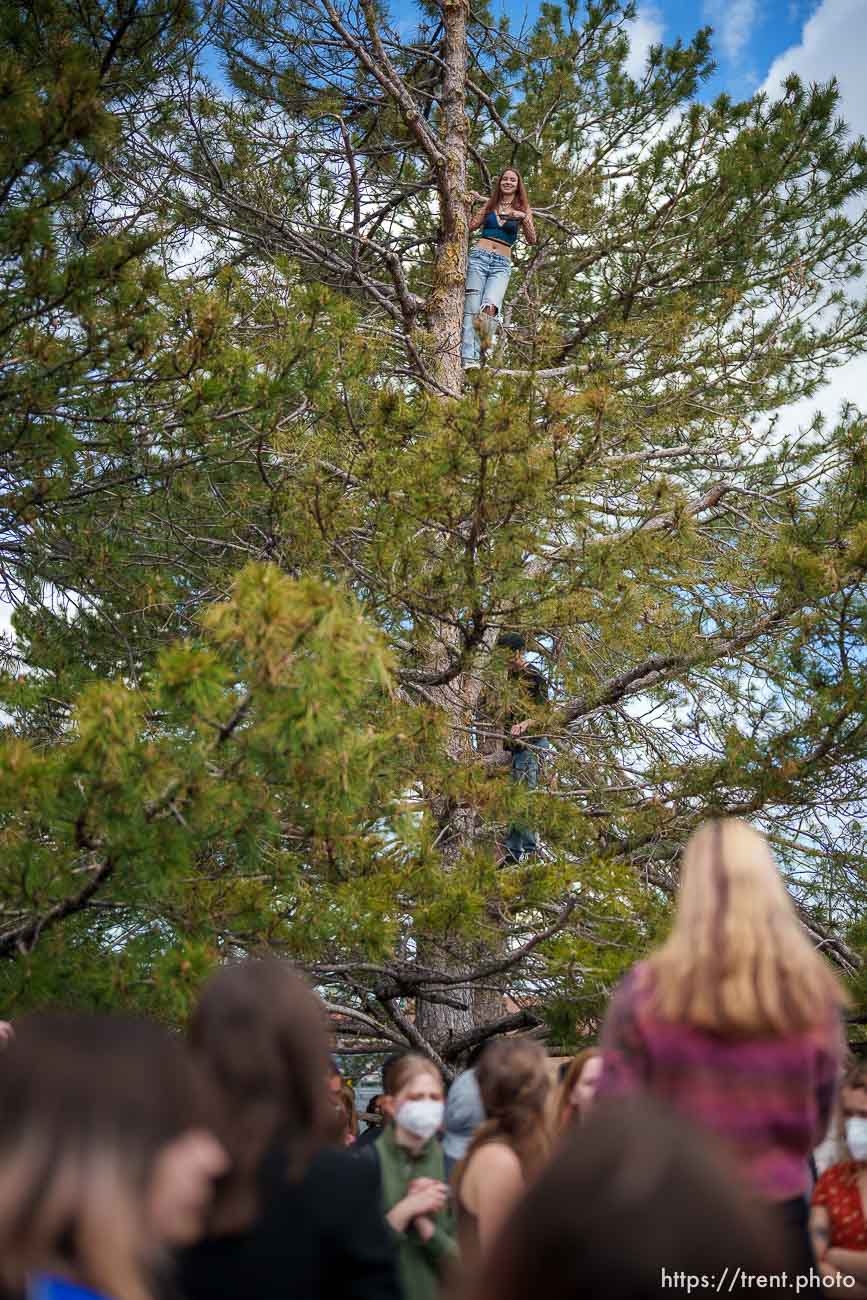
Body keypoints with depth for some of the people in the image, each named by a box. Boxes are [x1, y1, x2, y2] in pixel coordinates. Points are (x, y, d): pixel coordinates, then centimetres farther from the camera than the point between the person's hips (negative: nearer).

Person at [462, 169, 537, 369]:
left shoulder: (523, 209, 13)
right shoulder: (490, 204, 17)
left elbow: (532, 240, 2)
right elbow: (470, 227, 12)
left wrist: (524, 218, -13)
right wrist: (469, 204, 5)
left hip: (502, 264, 0)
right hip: (479, 256, 0)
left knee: (490, 306, -29)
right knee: (472, 307, -14)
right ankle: (469, 359, -20)